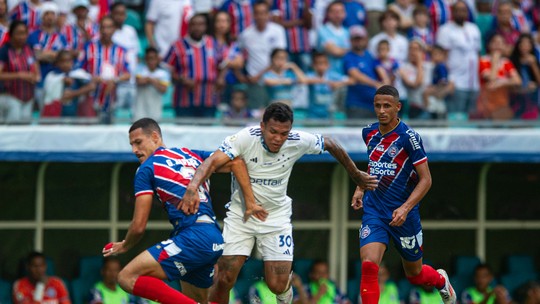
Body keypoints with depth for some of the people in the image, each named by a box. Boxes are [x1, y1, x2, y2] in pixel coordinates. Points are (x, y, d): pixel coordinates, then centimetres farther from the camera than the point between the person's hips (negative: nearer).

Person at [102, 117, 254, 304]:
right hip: (215, 240, 8)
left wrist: (124, 246, 20)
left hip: (192, 237, -8)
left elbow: (139, 226, 1)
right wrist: (250, 202, 11)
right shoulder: (191, 154, 21)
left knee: (128, 278, -13)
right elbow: (236, 163, 13)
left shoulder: (147, 169, 3)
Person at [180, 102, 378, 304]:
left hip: (276, 217, 1)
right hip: (240, 214, -1)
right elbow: (213, 161, -34)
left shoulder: (299, 142, -14)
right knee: (225, 279, -11)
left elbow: (330, 144, 5)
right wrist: (193, 188, -53)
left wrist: (356, 175, 18)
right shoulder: (246, 138, -22)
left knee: (277, 286, -8)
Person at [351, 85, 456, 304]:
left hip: (403, 214, -3)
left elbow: (425, 179, -14)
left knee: (415, 274, 15)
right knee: (368, 266, -19)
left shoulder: (408, 137, -14)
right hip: (373, 211, 3)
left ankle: (441, 280, 49)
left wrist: (405, 208, -25)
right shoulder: (369, 133, 3)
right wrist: (360, 188, 11)